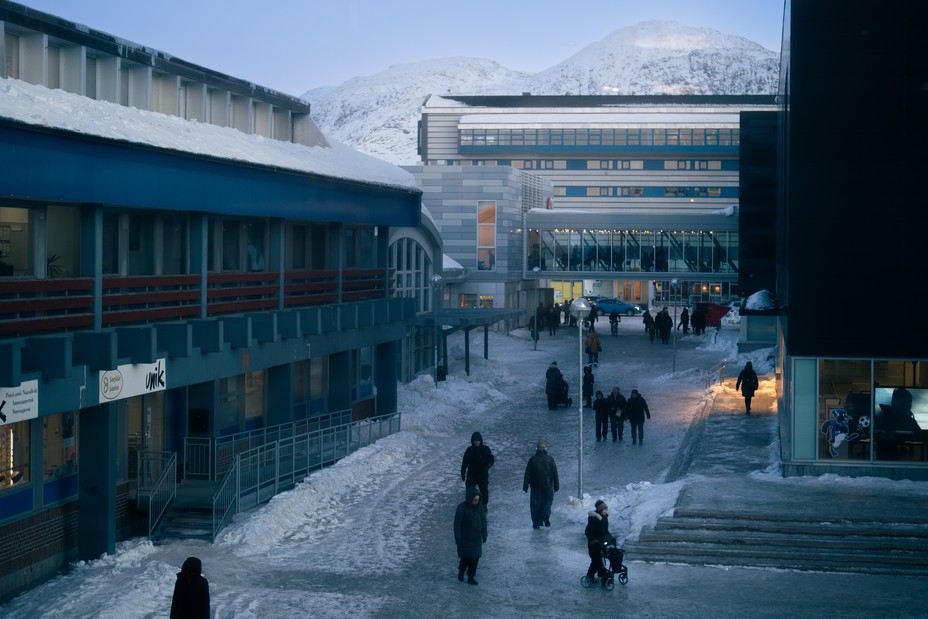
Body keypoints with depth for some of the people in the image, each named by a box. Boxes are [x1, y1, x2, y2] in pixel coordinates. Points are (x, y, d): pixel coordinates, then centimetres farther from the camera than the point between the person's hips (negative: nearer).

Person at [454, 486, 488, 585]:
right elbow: (457, 524, -14)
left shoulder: (479, 507, -4)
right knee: (466, 557, 2)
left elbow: (483, 521, 6)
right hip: (465, 539, -4)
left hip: (477, 538, 4)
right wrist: (458, 538, -14)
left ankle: (471, 577, 17)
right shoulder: (462, 507, -17)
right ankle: (461, 572, 30)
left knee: (475, 558, 5)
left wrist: (484, 535, 7)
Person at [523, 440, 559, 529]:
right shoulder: (550, 459, -3)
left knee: (535, 505, 6)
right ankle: (545, 516, -9)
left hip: (535, 487, 0)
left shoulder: (532, 460, -5)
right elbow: (555, 474, 2)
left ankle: (536, 523, 5)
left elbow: (527, 474, -3)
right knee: (547, 502, 14)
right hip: (548, 487, 1)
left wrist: (525, 486, 3)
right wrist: (556, 486, 10)